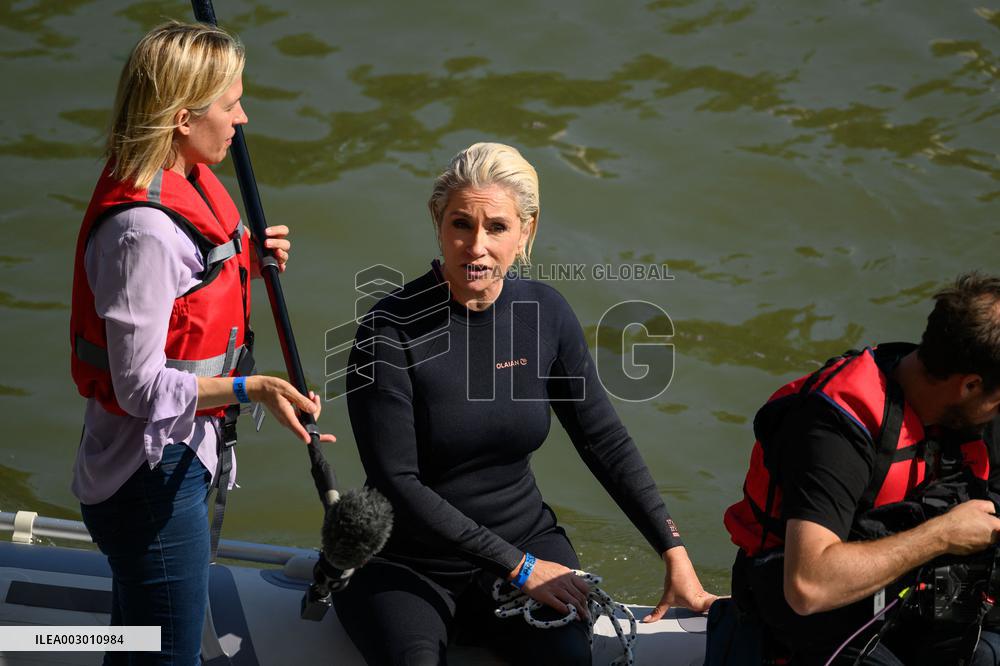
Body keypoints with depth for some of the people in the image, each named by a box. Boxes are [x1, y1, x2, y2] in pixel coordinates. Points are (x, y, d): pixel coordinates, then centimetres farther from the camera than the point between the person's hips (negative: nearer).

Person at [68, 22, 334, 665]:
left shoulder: (183, 187, 4)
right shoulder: (144, 231, -27)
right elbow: (142, 387, -25)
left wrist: (243, 264, 2)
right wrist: (251, 388, -32)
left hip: (179, 461, 10)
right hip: (150, 477, -10)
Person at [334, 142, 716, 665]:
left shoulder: (544, 314, -2)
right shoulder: (392, 328, -16)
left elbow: (606, 444, 6)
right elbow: (395, 482, -17)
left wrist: (675, 554, -1)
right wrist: (517, 565, -18)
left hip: (525, 539, 4)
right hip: (407, 565, -3)